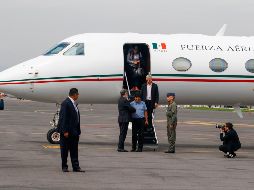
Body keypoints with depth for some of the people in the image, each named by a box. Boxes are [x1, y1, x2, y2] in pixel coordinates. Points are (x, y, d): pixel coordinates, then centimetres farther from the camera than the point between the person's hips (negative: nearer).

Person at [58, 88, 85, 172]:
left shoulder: (73, 103, 12)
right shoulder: (65, 103, -14)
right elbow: (63, 118, -17)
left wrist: (78, 131, 11)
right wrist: (65, 131, -20)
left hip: (74, 132, 8)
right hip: (67, 132, -8)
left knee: (74, 150, 7)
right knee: (65, 150, 4)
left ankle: (76, 167, 8)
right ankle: (64, 167, 13)